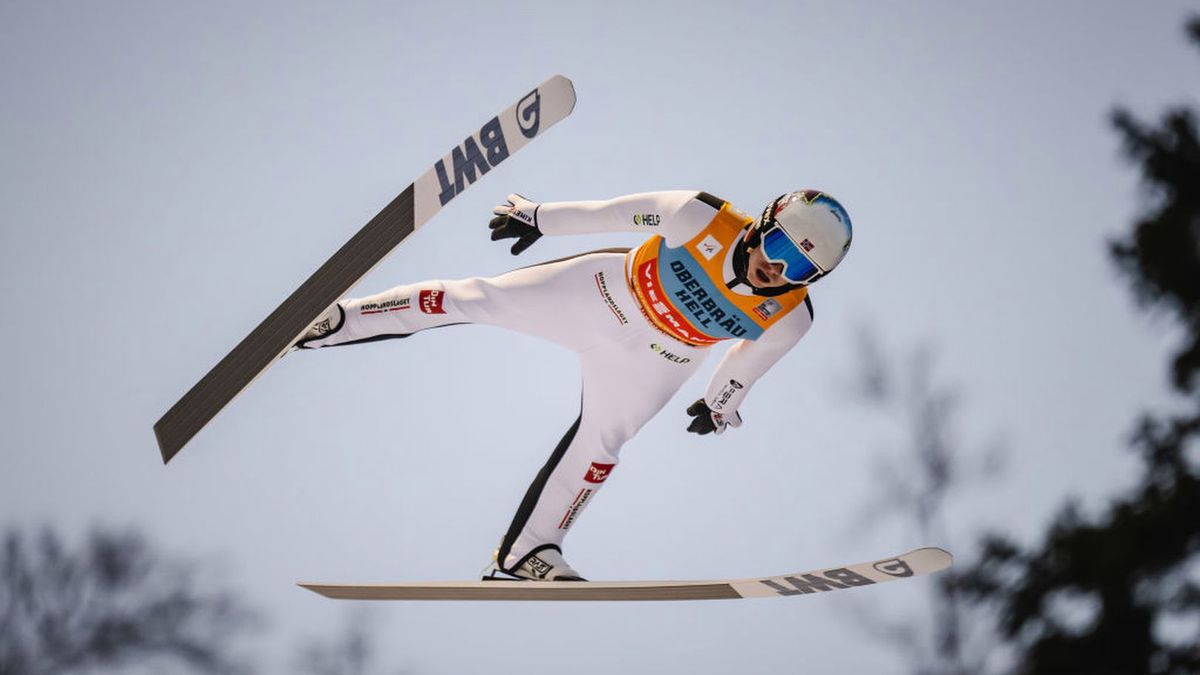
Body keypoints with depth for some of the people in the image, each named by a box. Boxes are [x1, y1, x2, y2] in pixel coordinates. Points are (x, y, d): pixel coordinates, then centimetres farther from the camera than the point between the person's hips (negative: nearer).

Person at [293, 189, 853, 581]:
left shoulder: (789, 319, -23)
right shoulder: (705, 219, -33)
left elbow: (748, 358, 0)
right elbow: (615, 214, -19)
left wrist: (721, 403, 17)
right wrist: (538, 218, -9)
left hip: (652, 360, 2)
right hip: (607, 292, -2)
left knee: (600, 442, 0)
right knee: (476, 299, 1)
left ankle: (523, 553, 18)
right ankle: (342, 319, 16)